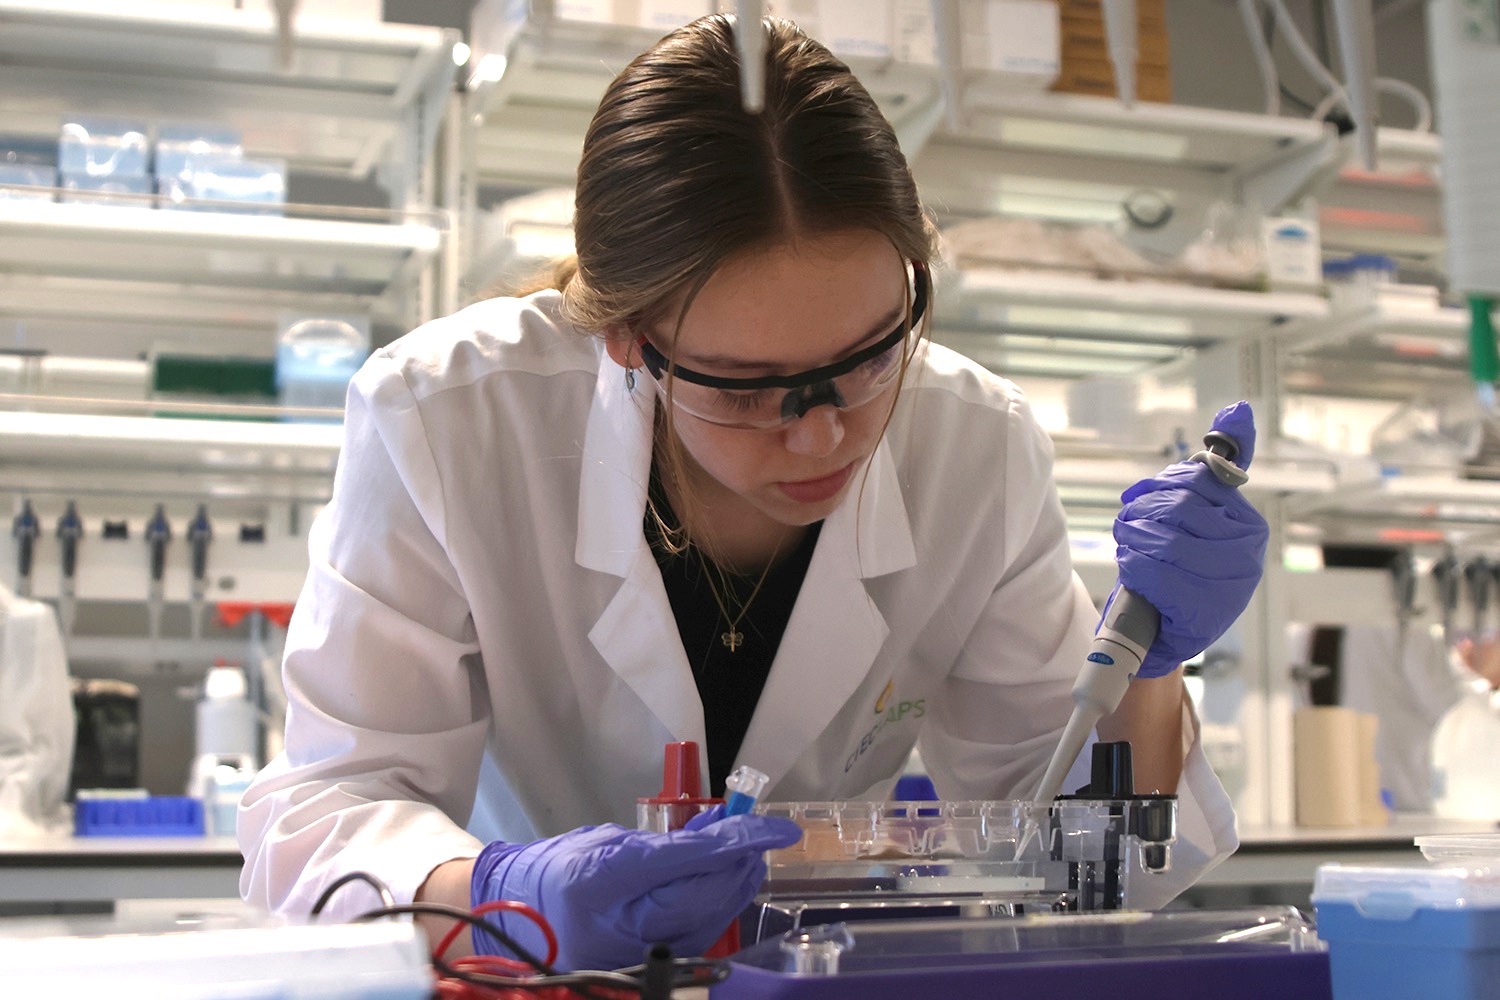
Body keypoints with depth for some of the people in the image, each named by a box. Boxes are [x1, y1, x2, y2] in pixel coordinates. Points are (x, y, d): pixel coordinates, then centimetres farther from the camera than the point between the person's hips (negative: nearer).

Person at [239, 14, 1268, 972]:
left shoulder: (982, 453, -11)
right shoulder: (446, 429, -19)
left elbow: (1051, 836, -3)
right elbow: (329, 804, -18)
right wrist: (504, 891, -37)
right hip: (523, 974, -1)